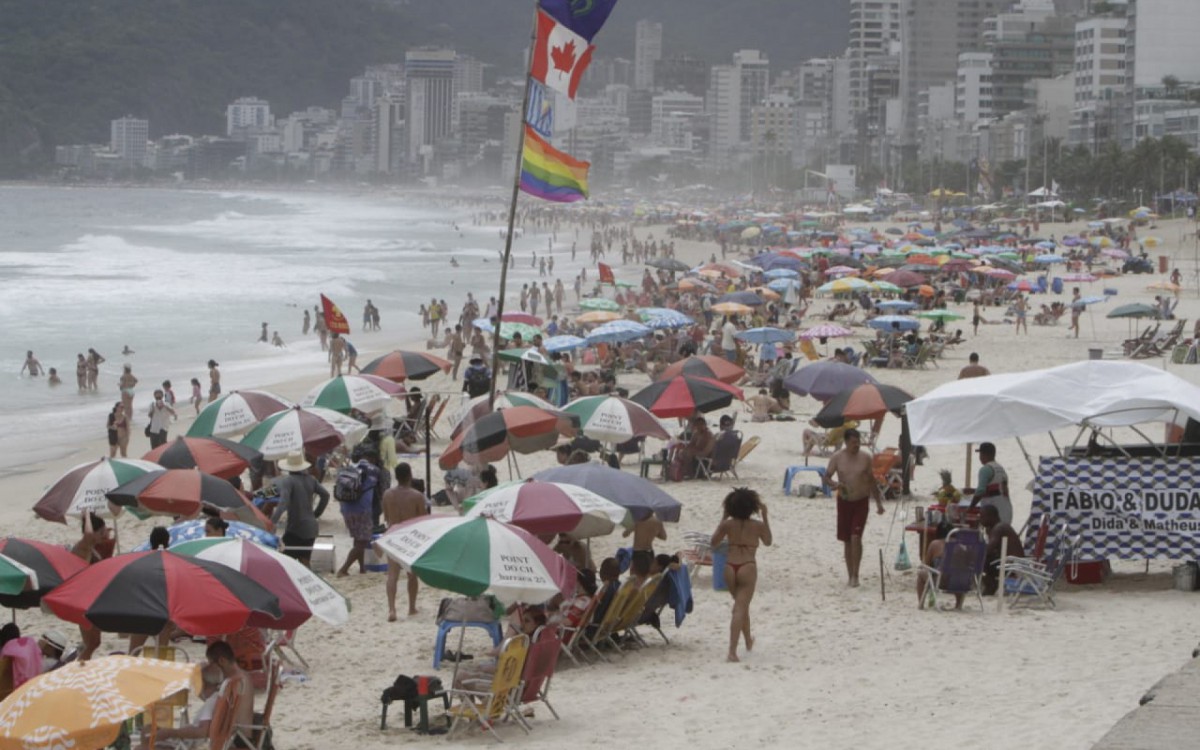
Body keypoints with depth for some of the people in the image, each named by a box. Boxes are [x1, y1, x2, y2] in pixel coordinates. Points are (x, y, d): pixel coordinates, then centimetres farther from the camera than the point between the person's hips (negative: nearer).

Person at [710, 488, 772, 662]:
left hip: (730, 567, 3)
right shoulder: (758, 525, -3)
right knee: (740, 609, -6)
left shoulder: (728, 524, 1)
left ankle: (748, 640, 43)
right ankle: (732, 651, -17)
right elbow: (768, 542, 17)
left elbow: (713, 543, 13)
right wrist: (765, 517, 15)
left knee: (741, 606, 25)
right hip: (748, 568, -3)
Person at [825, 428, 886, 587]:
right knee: (847, 541, 7)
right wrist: (835, 483, -22)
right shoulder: (837, 458, -4)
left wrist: (878, 502, 8)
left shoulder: (865, 458, -3)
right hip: (844, 501, 1)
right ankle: (850, 575, 17)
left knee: (856, 537, -15)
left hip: (861, 502, -1)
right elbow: (826, 477, 1)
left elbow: (872, 481, 7)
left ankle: (855, 575, -10)